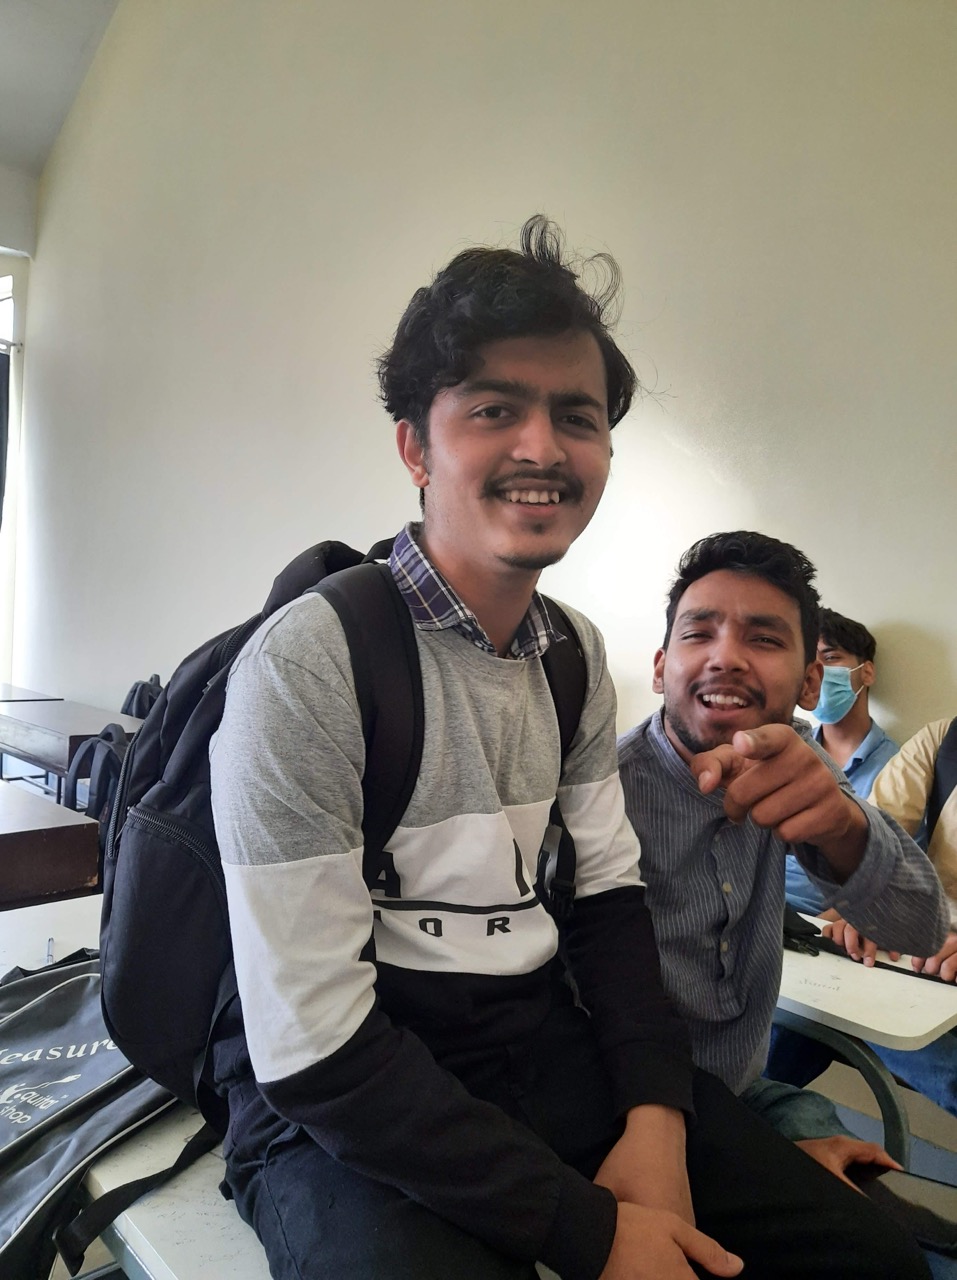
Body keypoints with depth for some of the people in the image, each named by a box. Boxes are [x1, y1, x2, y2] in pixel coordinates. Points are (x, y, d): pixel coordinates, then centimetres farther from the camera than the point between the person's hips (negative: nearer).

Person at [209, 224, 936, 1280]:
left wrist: (656, 1115, -8)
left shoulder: (578, 655, 3)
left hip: (553, 1052, 6)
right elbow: (312, 1049, -20)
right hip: (342, 1107, -5)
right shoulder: (307, 663, -20)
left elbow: (608, 896, 8)